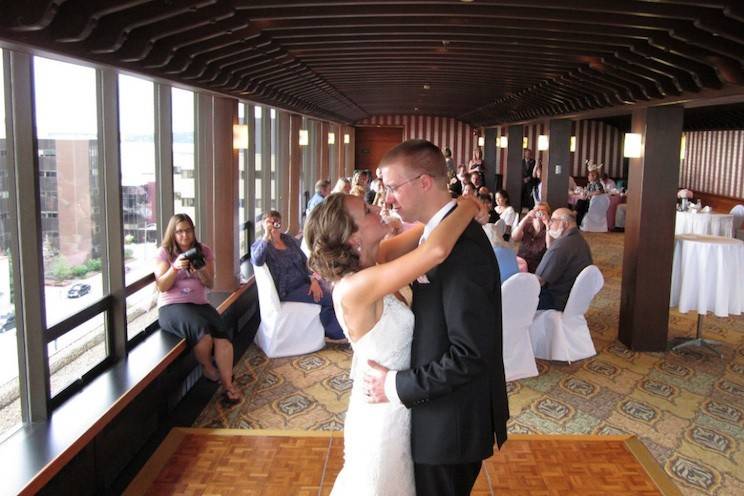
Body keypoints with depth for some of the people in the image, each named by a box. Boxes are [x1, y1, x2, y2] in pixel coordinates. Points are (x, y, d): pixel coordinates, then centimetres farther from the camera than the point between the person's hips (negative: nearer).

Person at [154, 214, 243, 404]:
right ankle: (208, 368, -6)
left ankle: (228, 384, -18)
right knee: (201, 330, -34)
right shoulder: (164, 252, 4)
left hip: (199, 303, 3)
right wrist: (175, 267, -20)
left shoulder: (203, 250, 11)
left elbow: (210, 284, 8)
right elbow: (162, 287, -4)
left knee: (222, 335, -25)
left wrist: (200, 270, -13)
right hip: (172, 306, -3)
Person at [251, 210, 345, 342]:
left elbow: (305, 261, 10)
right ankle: (334, 334, 8)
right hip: (287, 291, -6)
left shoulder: (289, 239, 12)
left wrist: (313, 279, -6)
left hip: (304, 282, 6)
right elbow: (257, 261, -27)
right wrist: (266, 236, -28)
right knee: (330, 299, -18)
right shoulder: (260, 244, -4)